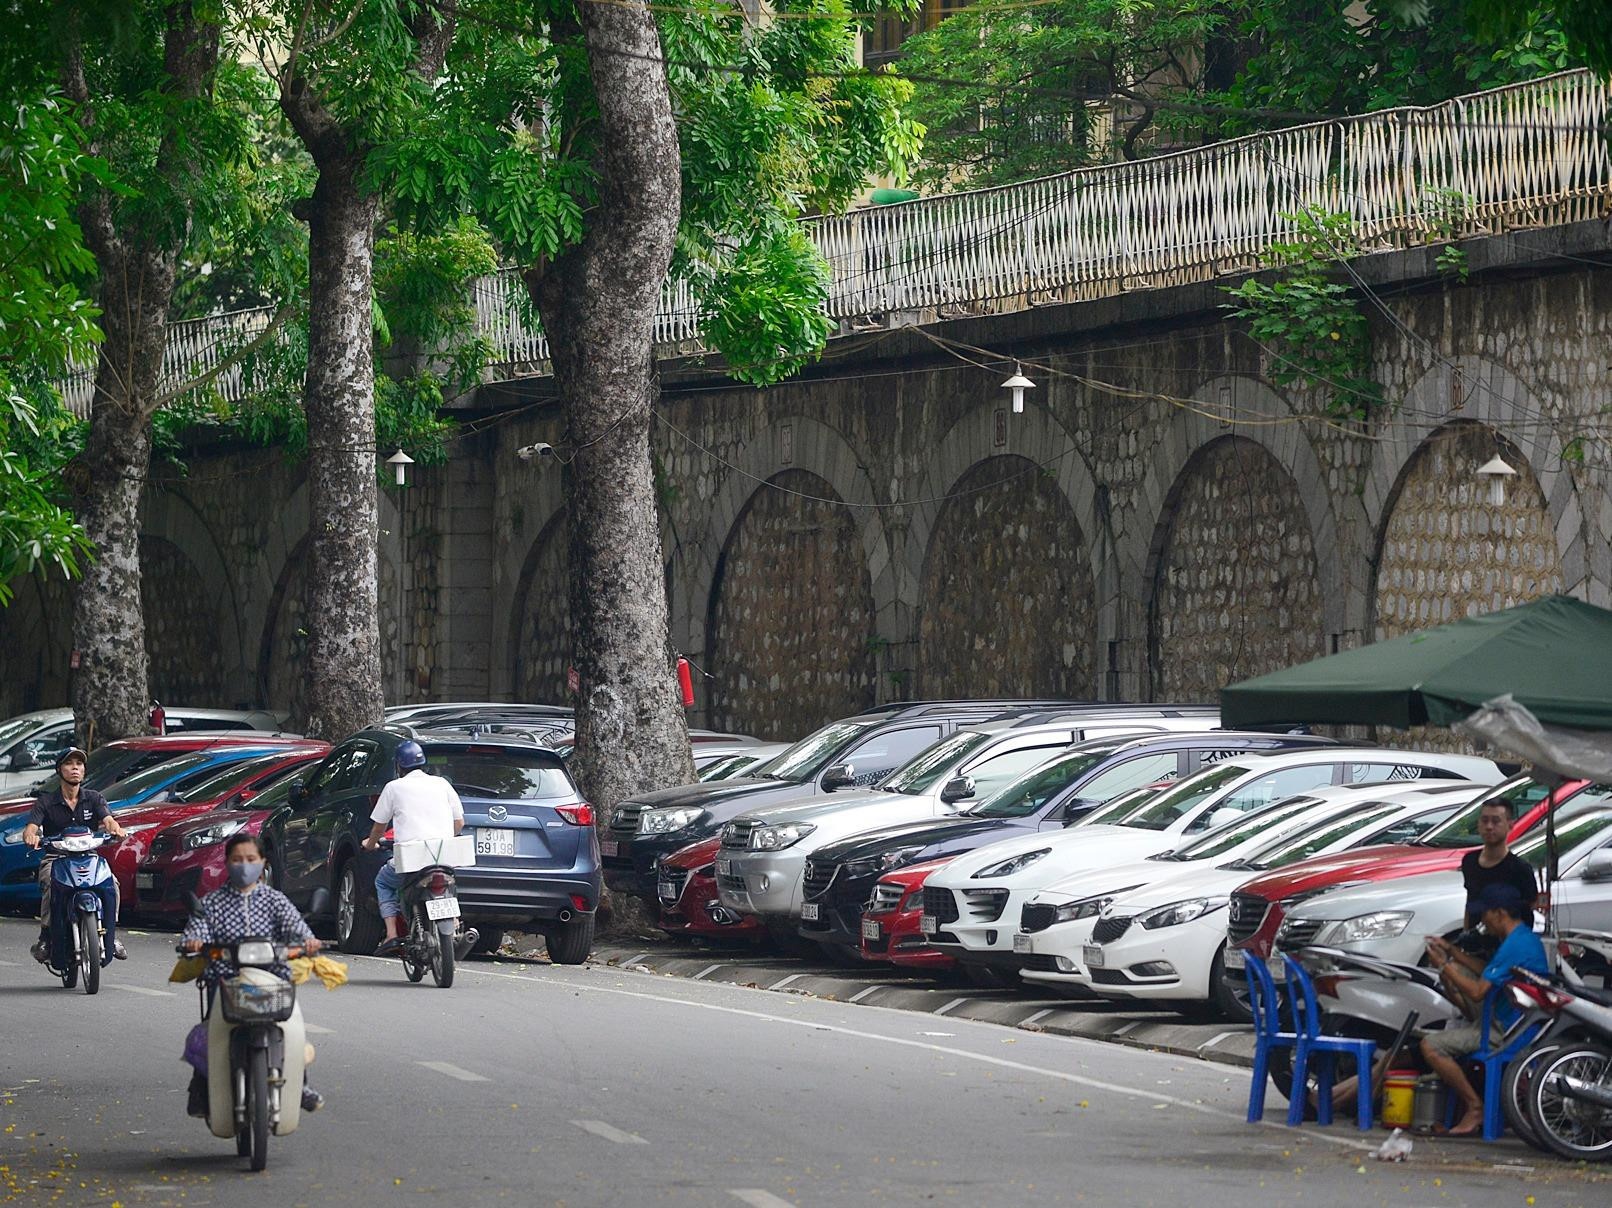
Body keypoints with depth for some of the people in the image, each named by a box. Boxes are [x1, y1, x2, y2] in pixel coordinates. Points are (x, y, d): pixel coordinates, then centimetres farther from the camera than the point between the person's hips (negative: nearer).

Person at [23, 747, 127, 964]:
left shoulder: (94, 799, 9)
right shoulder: (46, 802, 4)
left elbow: (107, 819, -9)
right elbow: (30, 829, -10)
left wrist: (114, 828, -35)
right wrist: (30, 836, -37)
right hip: (55, 859, -2)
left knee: (111, 884, -26)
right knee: (50, 883, -35)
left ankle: (110, 937, -13)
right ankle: (45, 937, -27)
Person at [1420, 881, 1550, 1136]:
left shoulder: (1514, 947, -26)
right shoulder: (1525, 936, 7)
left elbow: (1478, 992, -24)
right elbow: (1487, 971, 18)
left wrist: (1443, 966, -13)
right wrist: (1451, 951, 12)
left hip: (1506, 1030, -10)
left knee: (1431, 1046, -19)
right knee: (1454, 972, 21)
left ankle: (1475, 1108, -11)